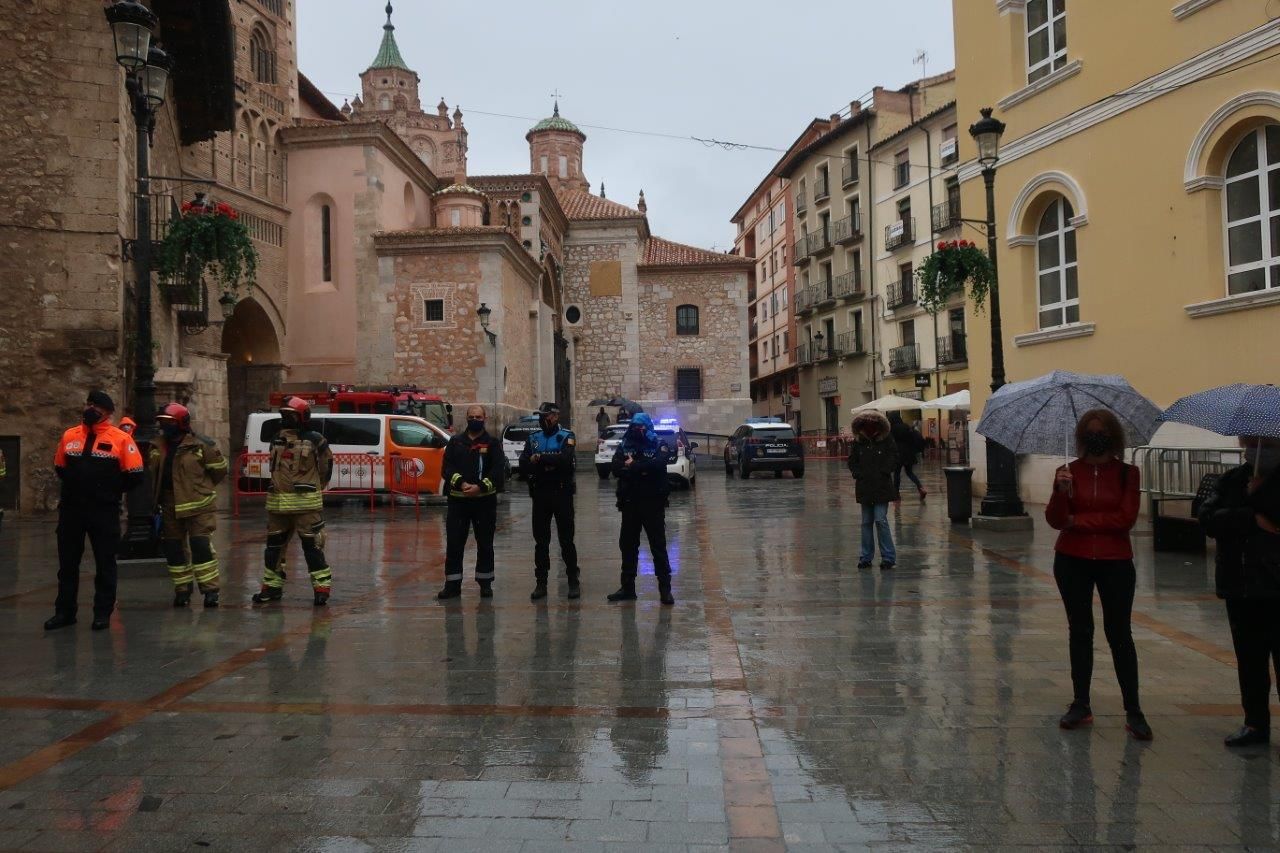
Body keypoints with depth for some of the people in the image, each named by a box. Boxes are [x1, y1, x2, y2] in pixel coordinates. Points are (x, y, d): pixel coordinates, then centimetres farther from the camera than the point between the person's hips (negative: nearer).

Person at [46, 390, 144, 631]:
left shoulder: (120, 439, -7)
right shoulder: (69, 436, 7)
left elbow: (134, 475, -7)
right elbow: (60, 468, 20)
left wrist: (109, 491, 0)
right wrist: (77, 487, 11)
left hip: (104, 512, -4)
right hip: (70, 510, 4)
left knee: (105, 564, 5)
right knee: (67, 563, 11)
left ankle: (103, 613, 14)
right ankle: (64, 611, 22)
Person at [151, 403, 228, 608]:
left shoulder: (201, 445, -10)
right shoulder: (158, 448, 8)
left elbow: (219, 469, -3)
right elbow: (155, 475, 19)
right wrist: (158, 499, 14)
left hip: (198, 506, -6)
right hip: (170, 506, 6)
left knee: (201, 546, -10)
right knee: (173, 548, 10)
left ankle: (210, 589, -4)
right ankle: (182, 589, 22)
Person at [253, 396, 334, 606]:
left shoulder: (314, 440, -5)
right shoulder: (277, 439, 13)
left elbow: (325, 468, 0)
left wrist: (312, 488, 5)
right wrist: (279, 487, 17)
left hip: (306, 503, -6)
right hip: (277, 502, 7)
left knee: (312, 546, -7)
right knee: (274, 545, 12)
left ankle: (322, 587, -1)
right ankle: (272, 586, 24)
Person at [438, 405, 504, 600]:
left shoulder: (492, 443, 5)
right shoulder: (455, 441, 10)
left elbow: (497, 471, -6)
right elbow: (447, 467, 0)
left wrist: (480, 486, -19)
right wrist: (461, 483, -17)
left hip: (485, 500, -1)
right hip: (458, 500, 1)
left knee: (485, 544, 6)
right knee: (454, 544, 1)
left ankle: (485, 583, 16)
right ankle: (452, 584, 8)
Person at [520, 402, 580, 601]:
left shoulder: (566, 437, -1)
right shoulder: (533, 438, 11)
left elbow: (565, 459, -20)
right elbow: (523, 464, -1)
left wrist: (539, 458, -15)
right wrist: (548, 464, -15)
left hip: (562, 494, -4)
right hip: (540, 495, 4)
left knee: (566, 540, 1)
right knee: (541, 541, 7)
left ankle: (573, 581, 11)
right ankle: (541, 583, 14)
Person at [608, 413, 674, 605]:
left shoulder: (659, 447, 0)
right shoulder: (624, 447, 9)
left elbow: (658, 464, -21)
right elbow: (616, 469, -8)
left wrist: (633, 466, -14)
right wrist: (643, 469, -17)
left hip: (653, 503, -4)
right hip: (630, 503, 4)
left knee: (658, 546, -2)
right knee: (627, 546, 10)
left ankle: (665, 589, 3)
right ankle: (627, 587, 21)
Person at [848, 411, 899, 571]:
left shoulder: (887, 441, -4)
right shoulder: (858, 442, 3)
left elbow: (893, 461, -3)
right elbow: (852, 461, 8)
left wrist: (881, 473, -13)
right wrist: (858, 474, -7)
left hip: (882, 487, -3)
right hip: (864, 488, 4)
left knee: (880, 520, -9)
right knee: (866, 522, 9)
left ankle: (889, 557, 0)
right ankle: (866, 557, 16)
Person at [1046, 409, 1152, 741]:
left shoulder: (1128, 473, -1)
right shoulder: (1068, 472, 1)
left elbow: (1125, 518, -12)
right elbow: (1054, 520, -7)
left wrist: (1078, 521, -11)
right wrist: (1060, 492, -24)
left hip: (1115, 562, -2)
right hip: (1072, 562, 2)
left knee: (1119, 633, -1)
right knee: (1080, 631, 9)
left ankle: (1133, 711, 6)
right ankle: (1081, 705, 17)